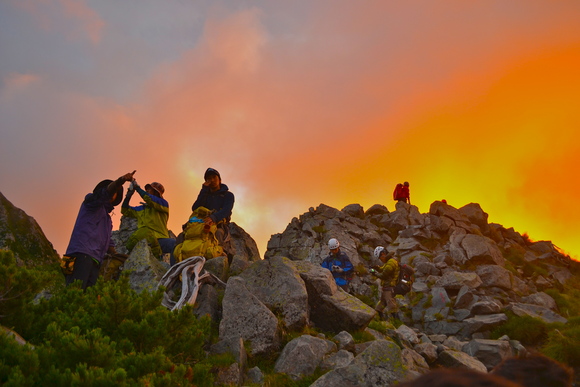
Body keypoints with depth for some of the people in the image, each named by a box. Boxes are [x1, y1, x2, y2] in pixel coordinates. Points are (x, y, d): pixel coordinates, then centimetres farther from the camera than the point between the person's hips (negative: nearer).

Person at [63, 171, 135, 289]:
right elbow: (106, 192, -8)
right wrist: (121, 180, -27)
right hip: (82, 253, -8)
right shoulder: (90, 201, 14)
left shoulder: (107, 218, 32)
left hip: (95, 260, 8)